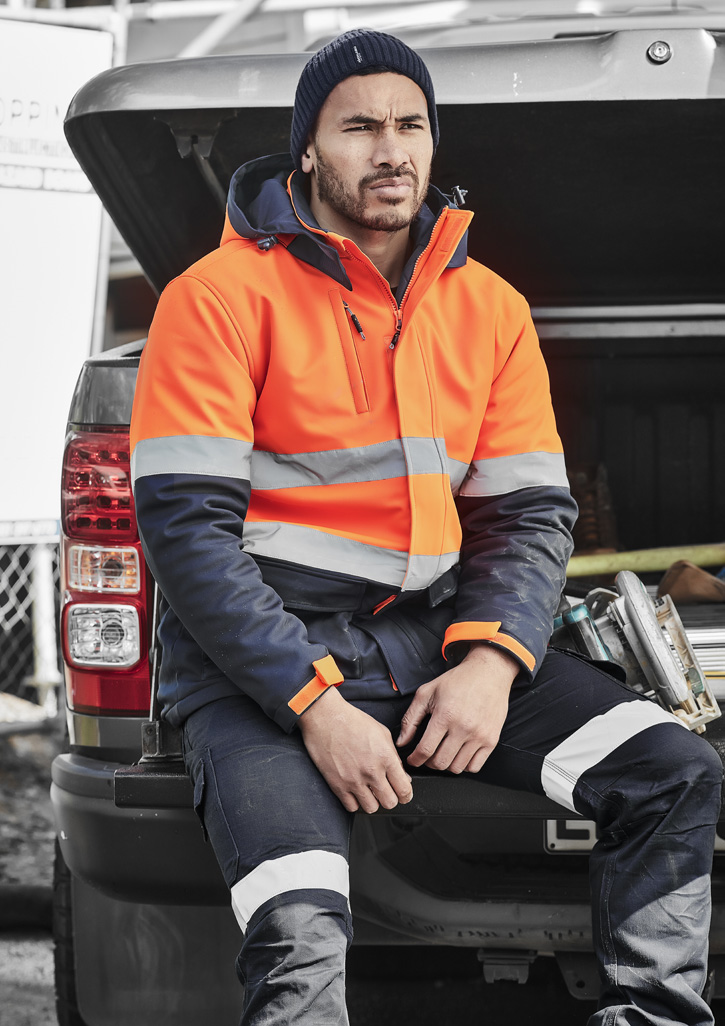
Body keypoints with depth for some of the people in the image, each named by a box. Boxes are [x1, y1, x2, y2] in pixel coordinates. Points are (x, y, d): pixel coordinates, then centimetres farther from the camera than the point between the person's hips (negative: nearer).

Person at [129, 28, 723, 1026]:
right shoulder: (224, 296, -6)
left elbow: (532, 513, 8)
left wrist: (490, 662, -13)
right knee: (300, 926, -31)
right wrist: (315, 704, -21)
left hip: (432, 640, 5)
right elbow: (186, 528, -12)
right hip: (259, 657, -5)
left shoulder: (490, 310, 10)